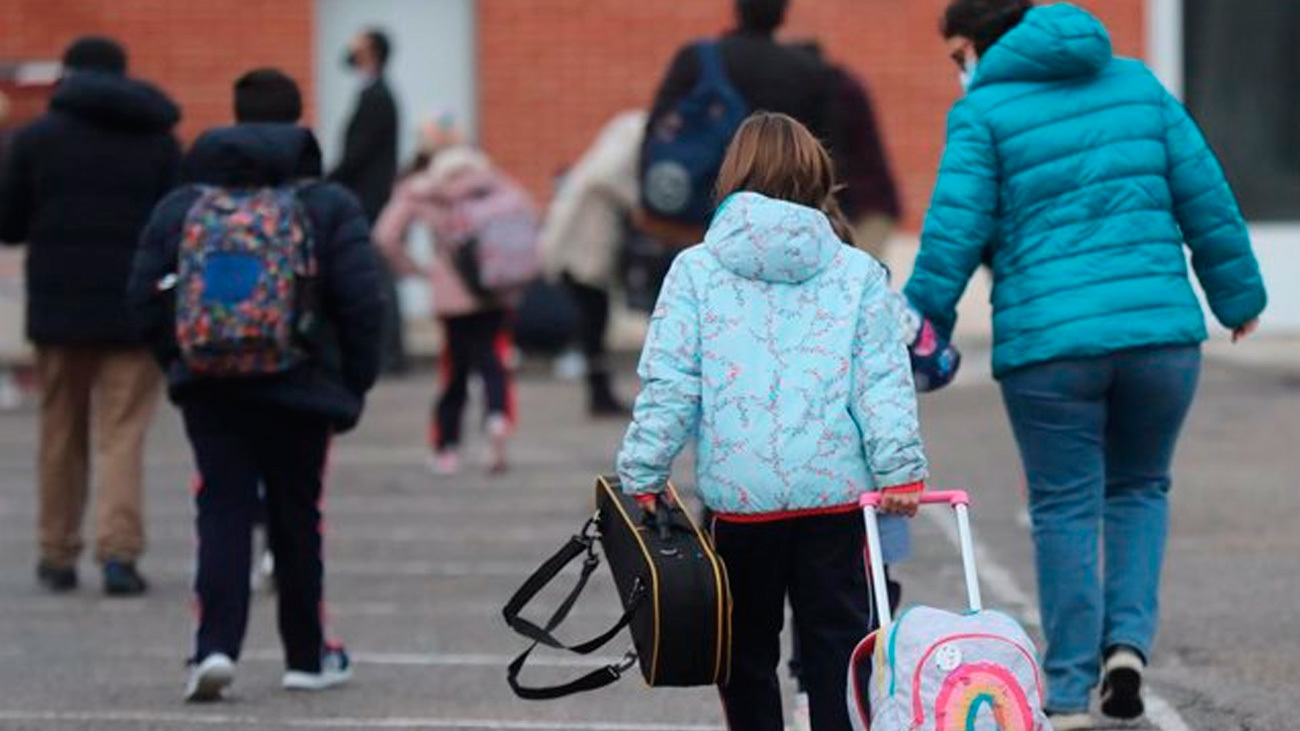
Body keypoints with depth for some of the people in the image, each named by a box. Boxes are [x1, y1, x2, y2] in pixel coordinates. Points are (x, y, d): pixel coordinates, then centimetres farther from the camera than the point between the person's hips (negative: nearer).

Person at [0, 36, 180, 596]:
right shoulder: (158, 141, 3)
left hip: (59, 307, 0)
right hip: (135, 311, 0)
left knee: (62, 434, 13)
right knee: (122, 435, 0)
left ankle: (58, 555, 16)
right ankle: (119, 550, -14)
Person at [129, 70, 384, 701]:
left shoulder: (181, 205, 4)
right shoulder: (330, 206, -2)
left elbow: (147, 298, 2)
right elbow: (361, 303, -8)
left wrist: (181, 364, 14)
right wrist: (353, 387, 2)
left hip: (211, 389, 1)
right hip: (301, 389, -1)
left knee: (223, 512, 0)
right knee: (295, 518, 10)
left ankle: (216, 646, -18)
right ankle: (306, 657, 20)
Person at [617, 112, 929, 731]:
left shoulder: (696, 270, 1)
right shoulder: (859, 273, 5)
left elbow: (667, 385, -2)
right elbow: (882, 379, -1)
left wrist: (642, 475, 3)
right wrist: (901, 469, -3)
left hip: (738, 491, -1)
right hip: (835, 492, 1)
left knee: (747, 646, 10)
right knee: (838, 641, 5)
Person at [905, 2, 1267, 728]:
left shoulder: (985, 112, 0)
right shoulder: (1137, 82, 12)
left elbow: (955, 232, -7)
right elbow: (1206, 198, 12)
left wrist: (924, 326, 1)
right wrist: (1238, 293, 22)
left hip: (1048, 342, -3)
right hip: (1160, 333, 3)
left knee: (1066, 508, 6)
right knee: (1139, 489, 20)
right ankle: (1129, 641, 1)